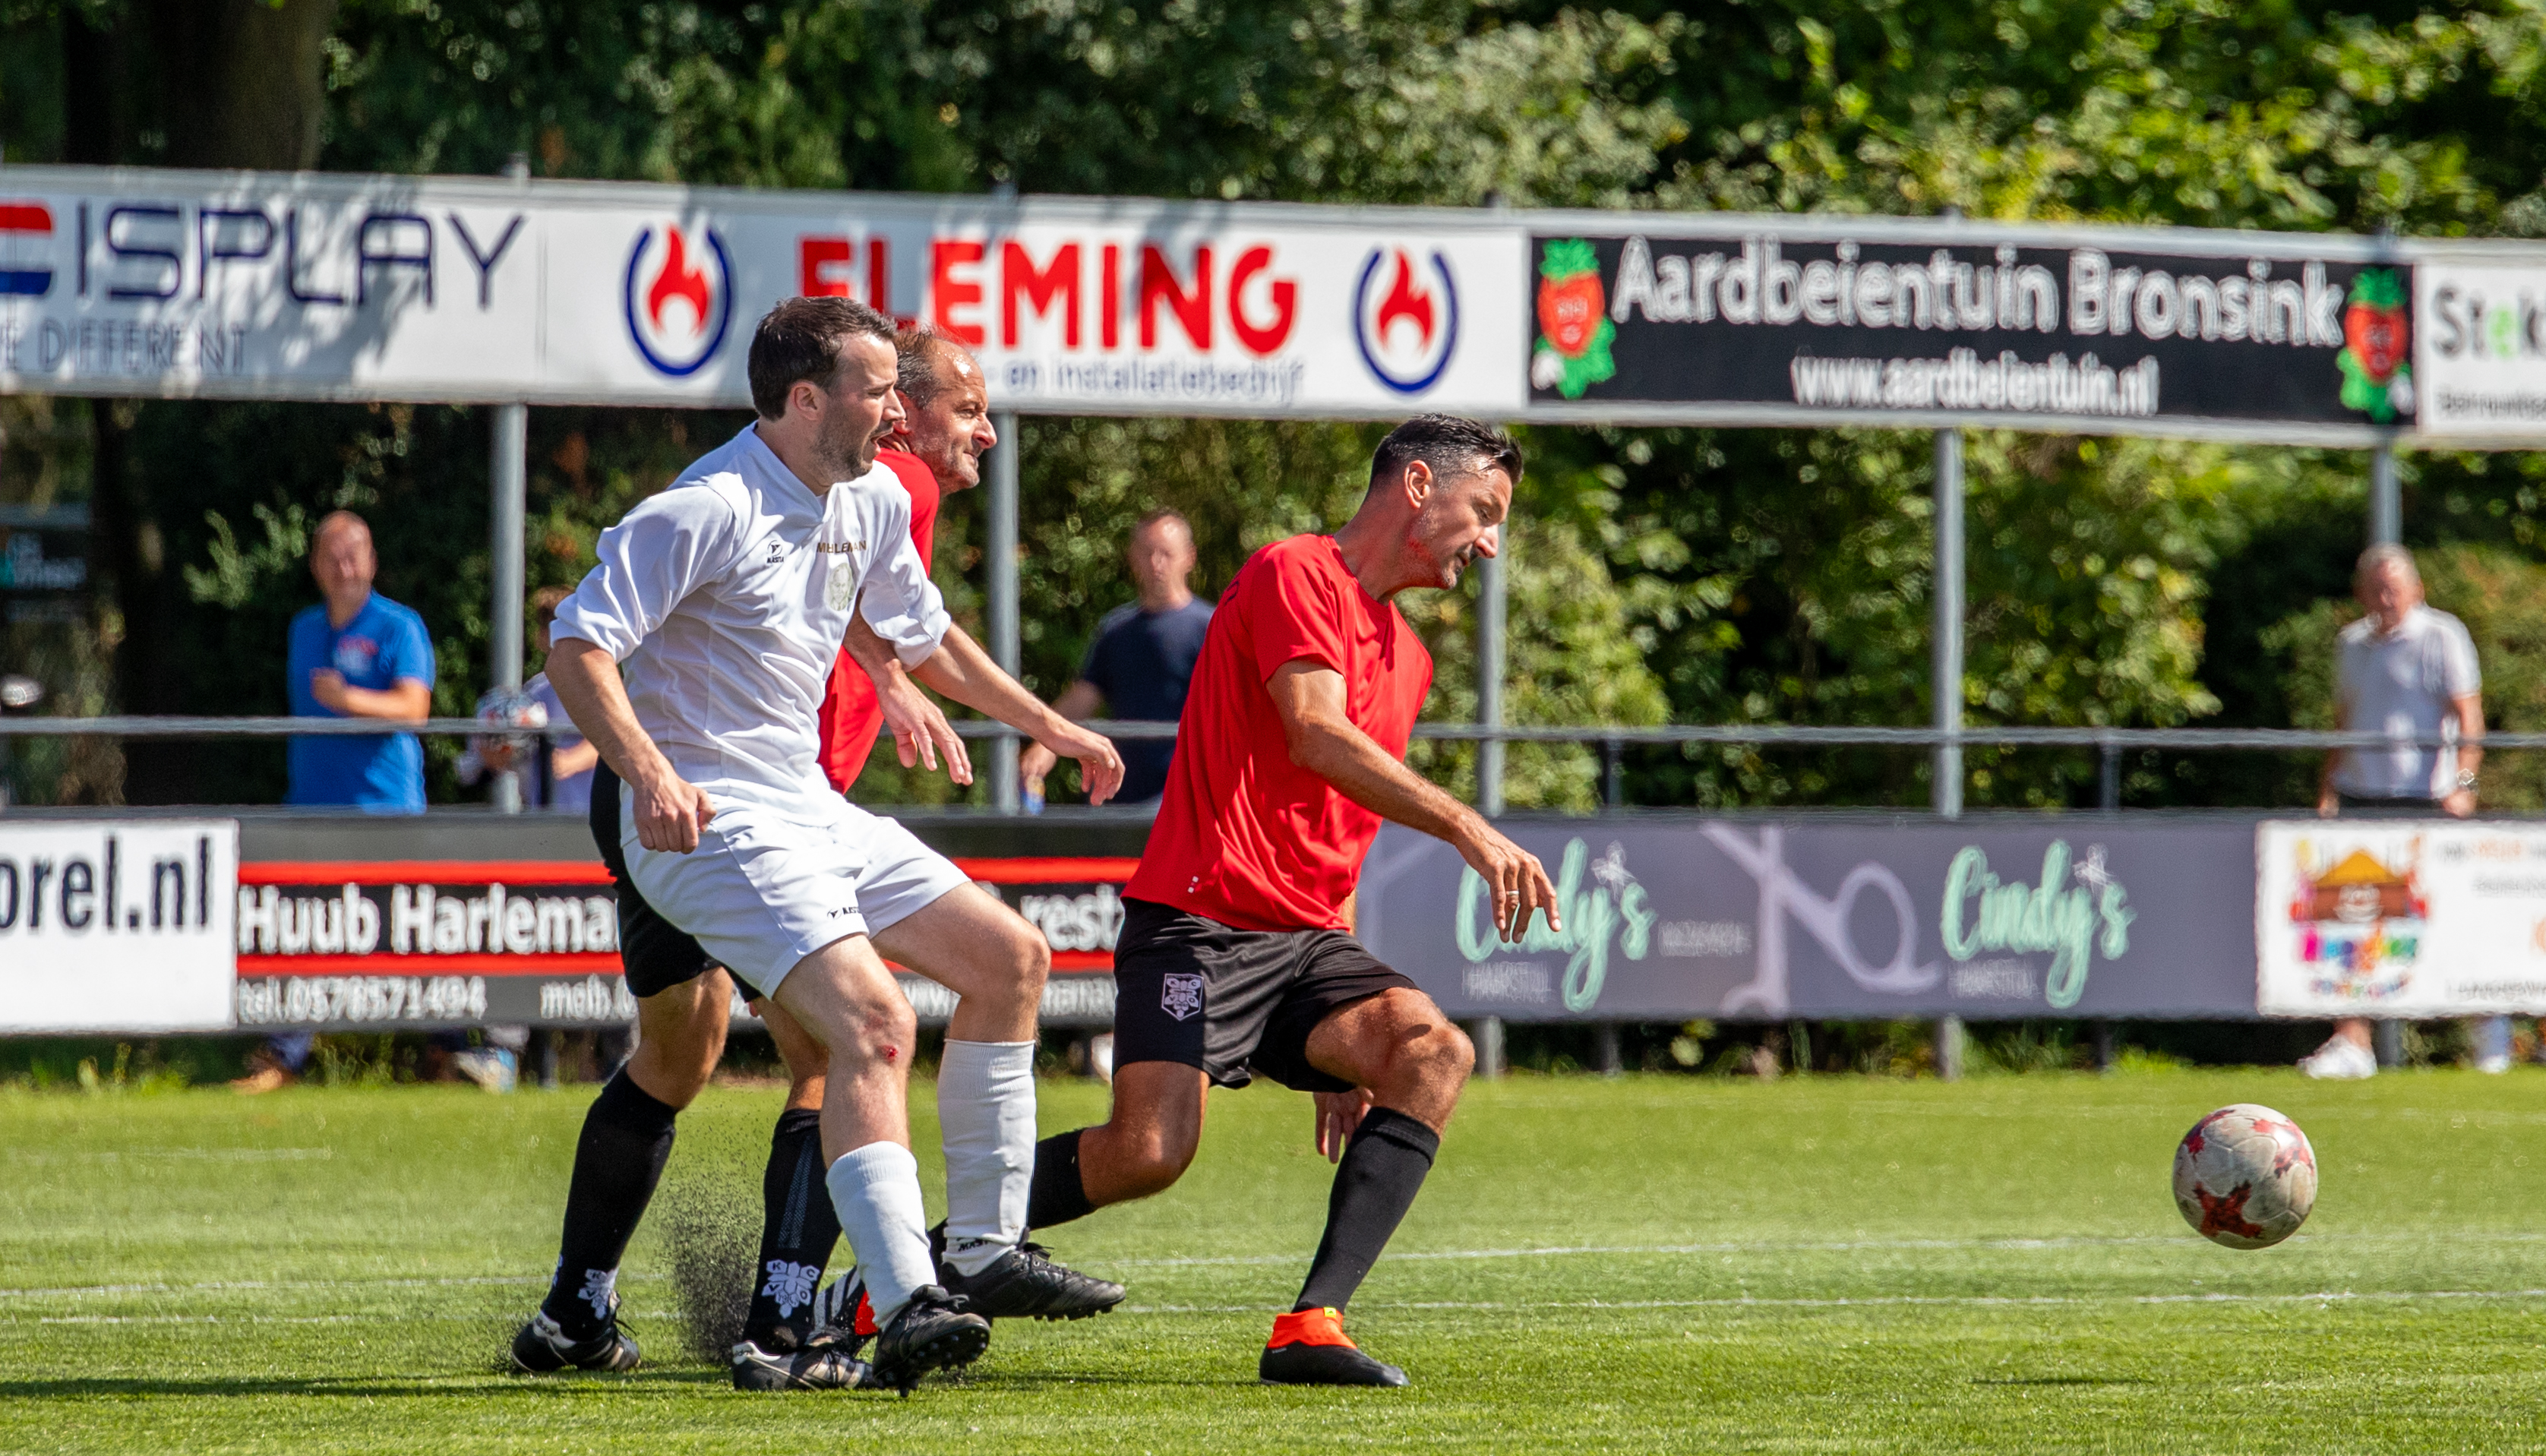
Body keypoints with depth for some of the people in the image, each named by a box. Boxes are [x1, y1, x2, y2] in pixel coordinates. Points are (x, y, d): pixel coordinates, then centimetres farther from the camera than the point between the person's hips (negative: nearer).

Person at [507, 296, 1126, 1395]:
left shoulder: (872, 503, 11)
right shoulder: (708, 510, -17)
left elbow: (919, 634, 30)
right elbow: (577, 646, -21)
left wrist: (1048, 727, 34)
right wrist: (648, 772, -34)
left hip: (810, 810, 9)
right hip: (709, 820, -9)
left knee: (1012, 959, 8)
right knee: (875, 1024, -25)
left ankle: (982, 1249, 17)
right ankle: (906, 1309, -35)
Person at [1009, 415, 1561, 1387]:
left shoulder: (1408, 659, 22)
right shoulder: (1294, 576, -5)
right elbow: (1315, 733, -22)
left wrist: (1340, 1056, 24)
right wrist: (1465, 827, -28)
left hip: (1307, 941, 8)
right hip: (1199, 921, -8)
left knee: (1433, 1050, -20)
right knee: (1148, 1152, -22)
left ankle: (1313, 1325, -26)